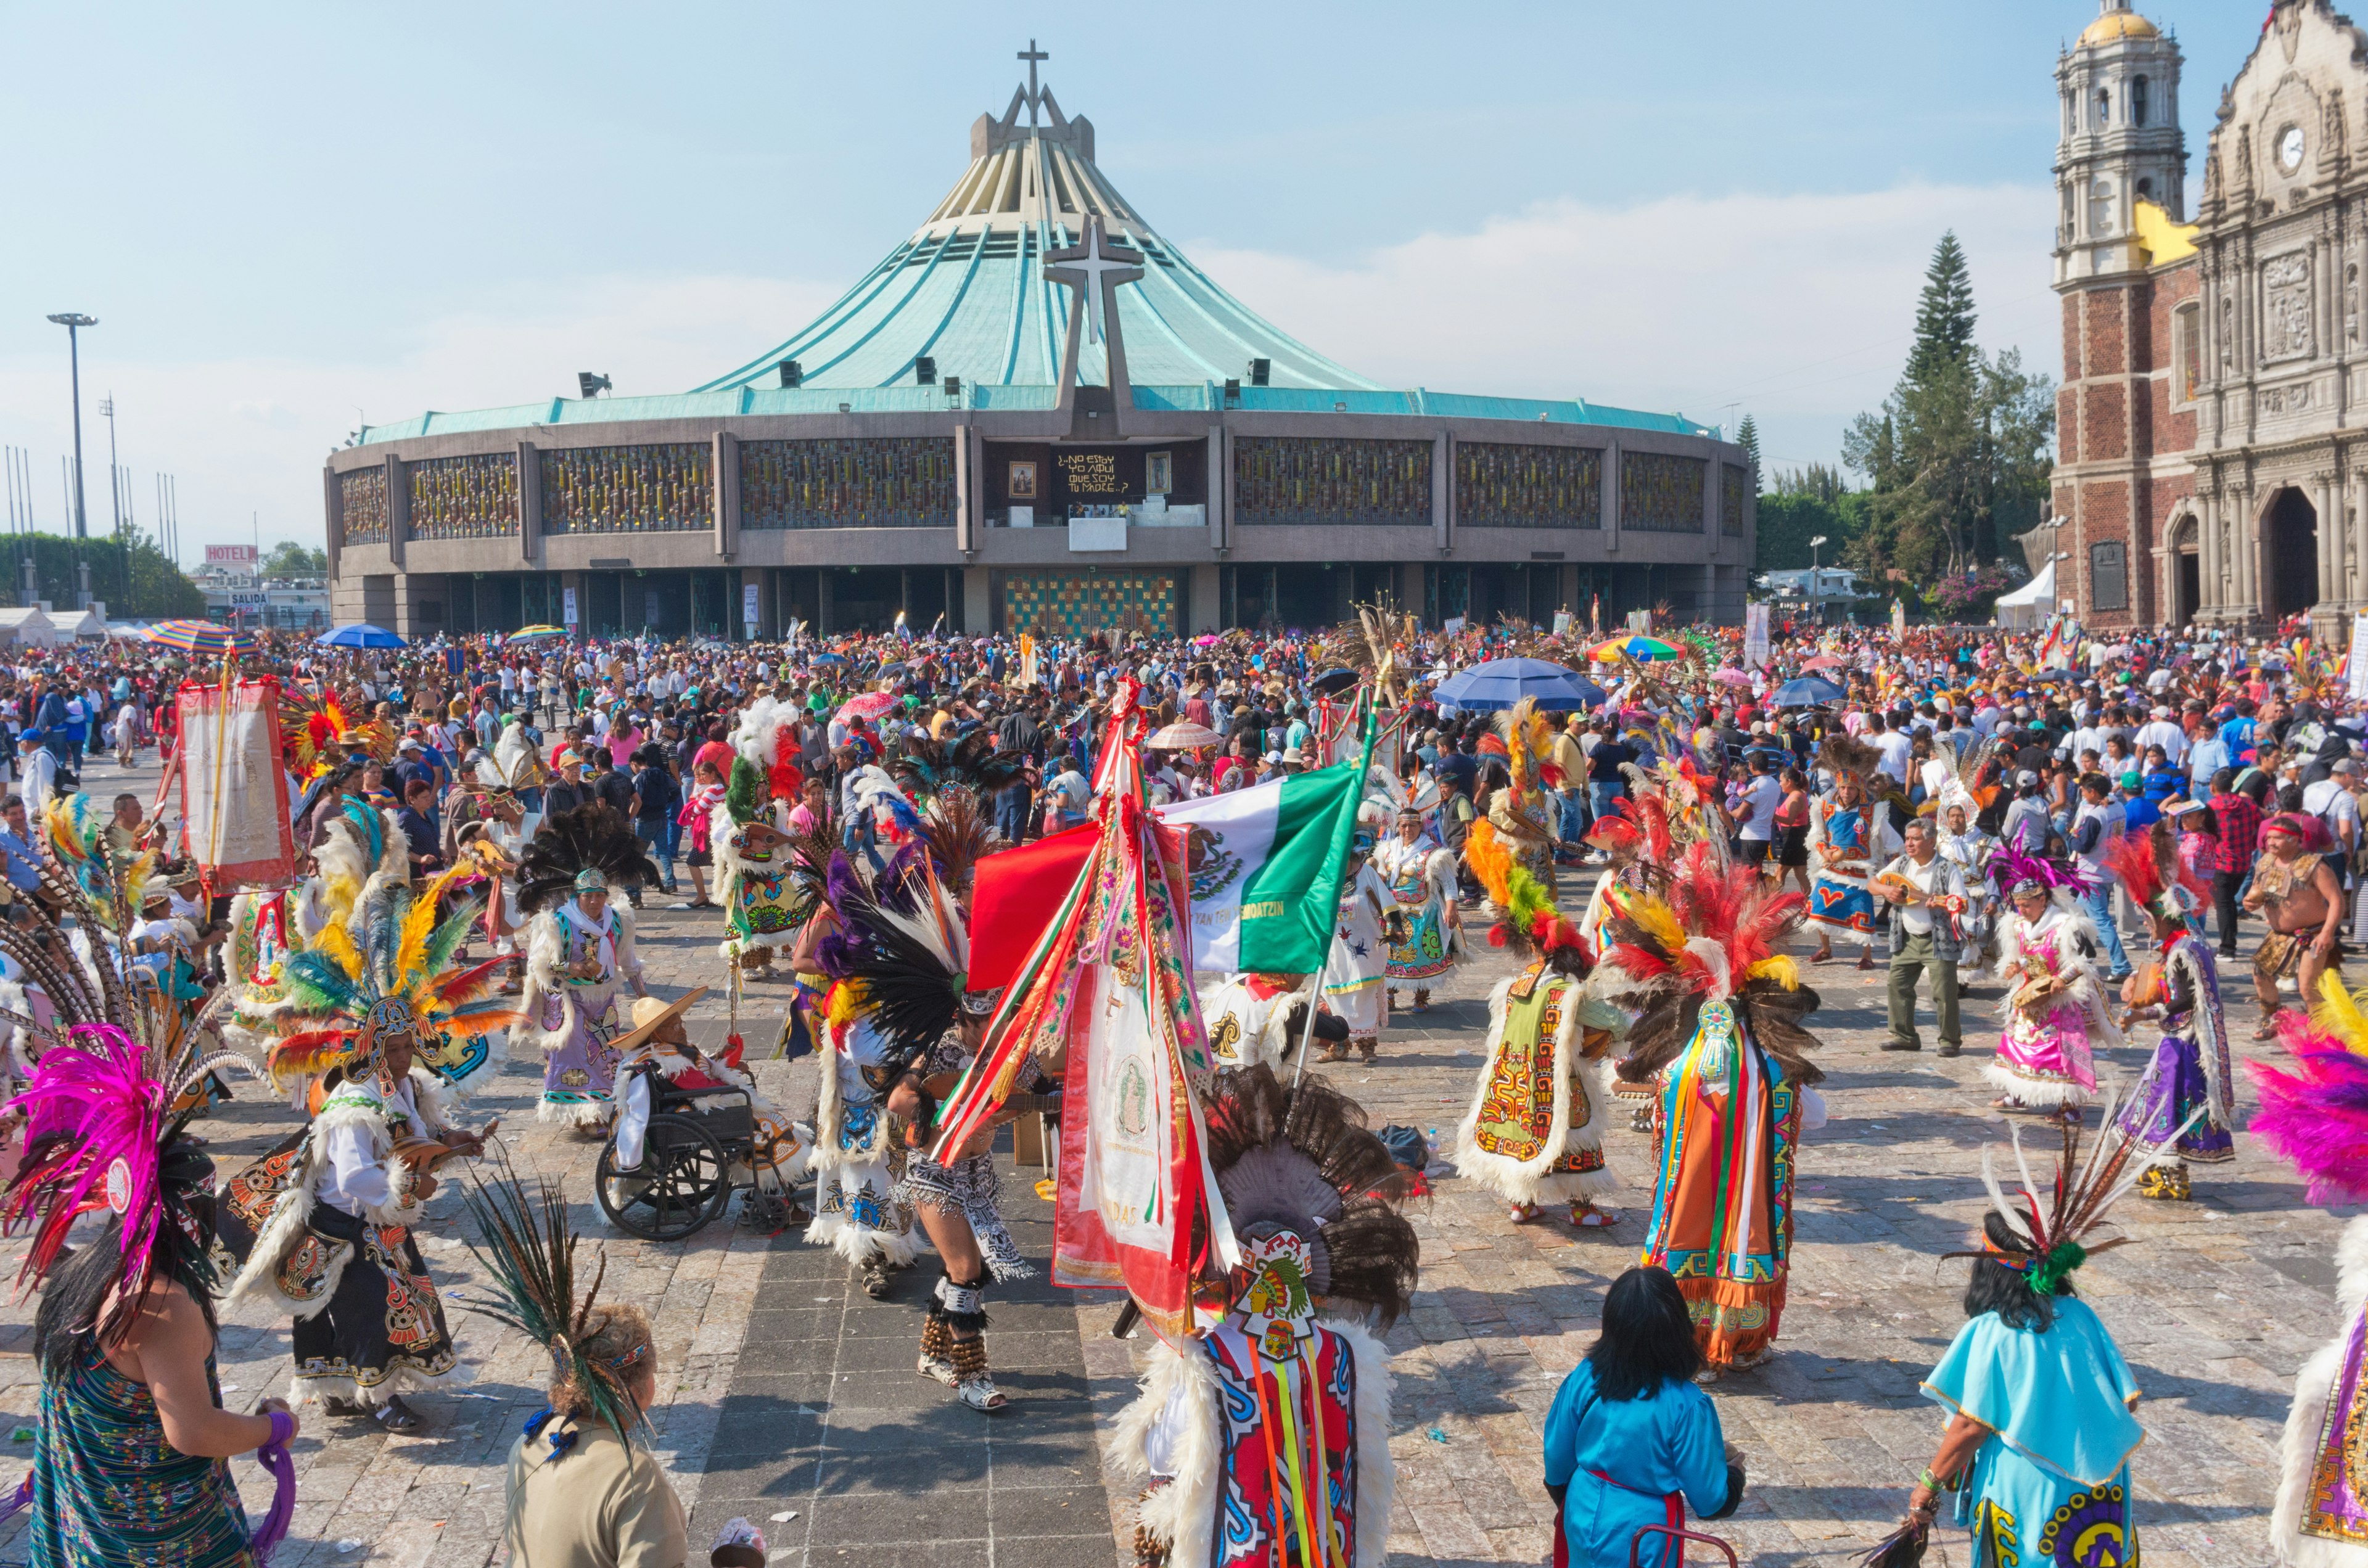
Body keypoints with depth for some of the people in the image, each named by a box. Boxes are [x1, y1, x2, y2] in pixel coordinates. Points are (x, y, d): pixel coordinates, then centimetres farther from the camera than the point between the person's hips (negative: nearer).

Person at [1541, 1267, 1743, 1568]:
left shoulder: (1584, 1379, -14)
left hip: (1584, 1519, 4)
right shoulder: (1686, 1407, -24)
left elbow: (1556, 1461, -1)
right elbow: (1711, 1502, -15)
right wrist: (1733, 1469, 7)